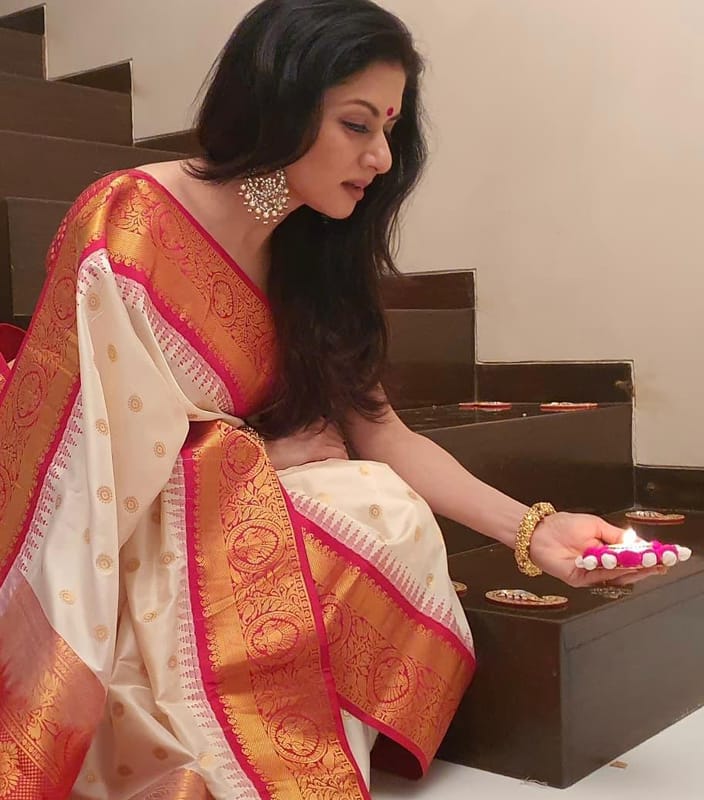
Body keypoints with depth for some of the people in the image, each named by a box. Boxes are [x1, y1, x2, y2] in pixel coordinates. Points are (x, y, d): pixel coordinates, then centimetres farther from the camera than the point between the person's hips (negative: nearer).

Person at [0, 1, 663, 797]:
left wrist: (532, 529, -11)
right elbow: (101, 442, -17)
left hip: (241, 531, 6)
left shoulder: (308, 254, 4)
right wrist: (273, 456, -10)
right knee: (386, 527, -24)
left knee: (392, 522, -20)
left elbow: (380, 433, -1)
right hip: (125, 552, -6)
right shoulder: (126, 226, -17)